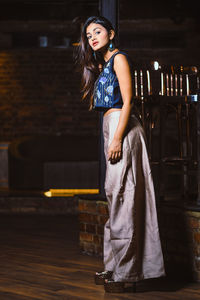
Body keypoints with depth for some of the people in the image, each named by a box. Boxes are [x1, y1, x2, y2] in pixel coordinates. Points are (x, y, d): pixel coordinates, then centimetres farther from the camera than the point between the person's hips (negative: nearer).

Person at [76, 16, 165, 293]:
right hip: (110, 128, 9)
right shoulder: (101, 65, 23)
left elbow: (127, 102, -12)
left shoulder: (119, 58, -4)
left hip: (122, 127, -9)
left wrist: (117, 139, -19)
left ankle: (122, 272, -9)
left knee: (121, 194, -10)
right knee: (115, 196, 8)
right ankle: (116, 267, 11)